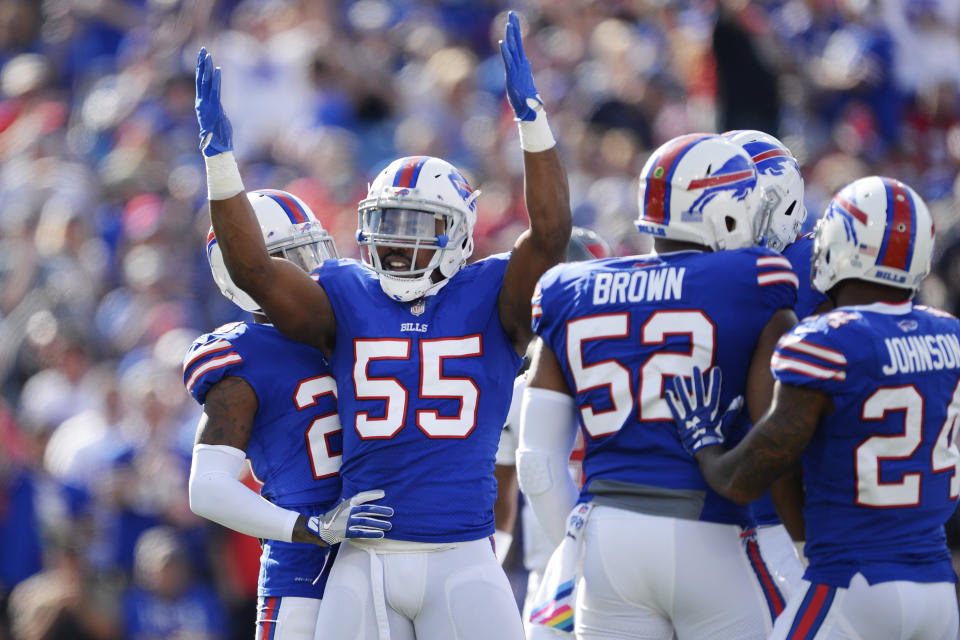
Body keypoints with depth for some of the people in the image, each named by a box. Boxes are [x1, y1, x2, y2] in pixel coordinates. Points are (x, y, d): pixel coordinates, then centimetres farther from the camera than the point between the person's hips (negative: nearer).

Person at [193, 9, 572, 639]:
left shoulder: (488, 300, 3)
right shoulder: (349, 302, 7)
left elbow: (550, 234, -12)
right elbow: (253, 267, -3)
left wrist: (532, 117, -18)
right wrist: (220, 154, -10)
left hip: (463, 560, -2)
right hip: (366, 561, 2)